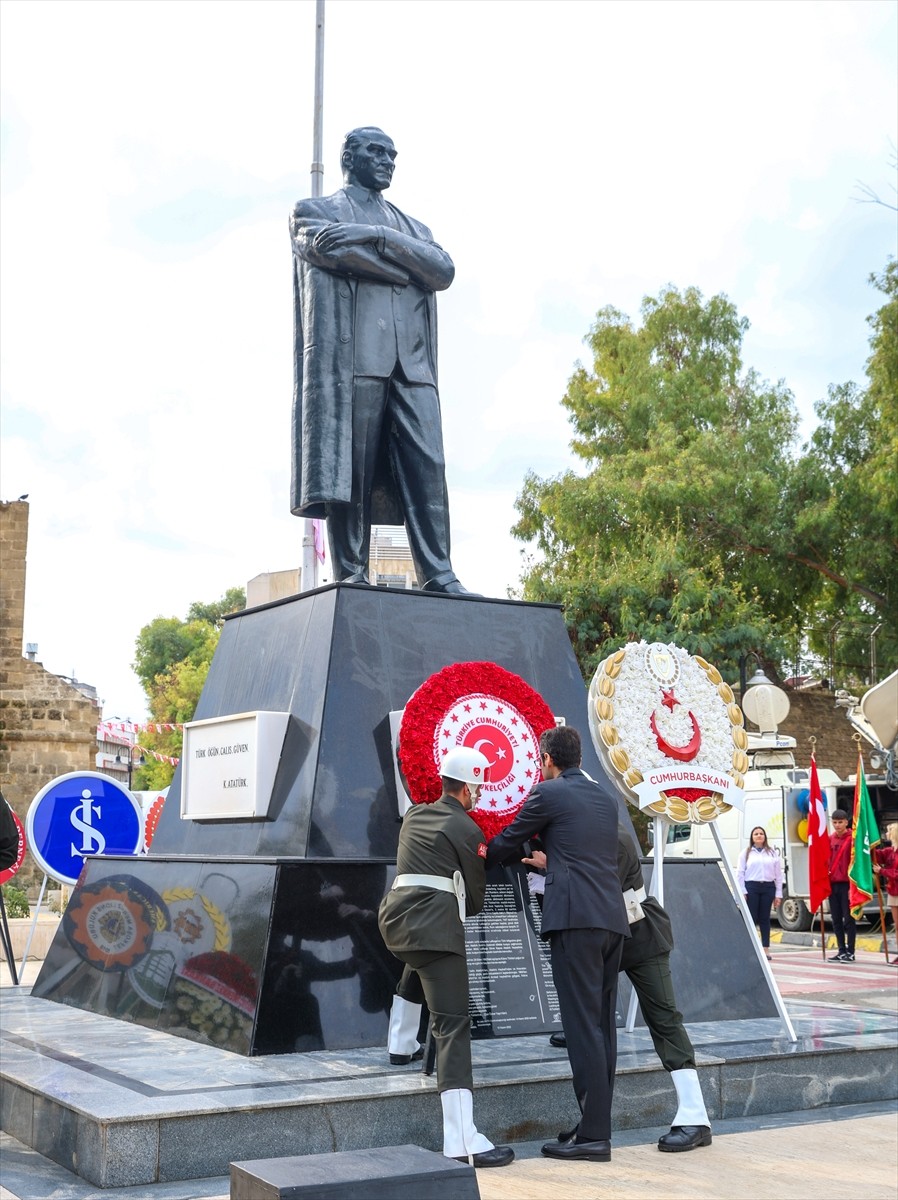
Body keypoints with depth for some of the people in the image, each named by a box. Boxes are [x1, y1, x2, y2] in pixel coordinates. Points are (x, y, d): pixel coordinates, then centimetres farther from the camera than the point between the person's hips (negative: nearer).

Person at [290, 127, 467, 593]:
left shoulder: (413, 228, 30)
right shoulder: (315, 212, 18)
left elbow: (444, 271, 9)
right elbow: (332, 250, -5)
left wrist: (379, 237, -3)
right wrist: (409, 269, 4)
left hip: (412, 364, 4)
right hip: (351, 357, -4)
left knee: (427, 468, -7)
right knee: (348, 470, -9)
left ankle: (438, 577, -9)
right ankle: (351, 576, -7)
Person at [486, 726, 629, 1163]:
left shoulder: (548, 793, -1)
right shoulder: (605, 798, 20)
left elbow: (507, 841, 10)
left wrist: (481, 859, 31)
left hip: (576, 917, -7)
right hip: (612, 917, 8)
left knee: (583, 1025, -7)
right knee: (602, 1024, 10)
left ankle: (593, 1135, -7)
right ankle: (597, 1124, 14)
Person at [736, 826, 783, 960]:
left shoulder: (772, 852, 12)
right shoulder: (746, 853, 8)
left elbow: (778, 874, 9)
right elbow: (740, 873, 4)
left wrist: (778, 894, 4)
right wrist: (742, 892, -5)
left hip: (768, 887, 2)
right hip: (751, 887, -2)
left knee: (765, 918, 5)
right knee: (751, 918, -3)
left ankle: (766, 948, 10)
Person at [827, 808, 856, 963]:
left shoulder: (852, 839, -6)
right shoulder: (830, 839, 9)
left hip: (847, 884, -6)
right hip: (832, 884, 6)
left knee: (849, 919, 0)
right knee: (836, 920, 9)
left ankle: (850, 952, 7)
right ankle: (842, 950, 17)